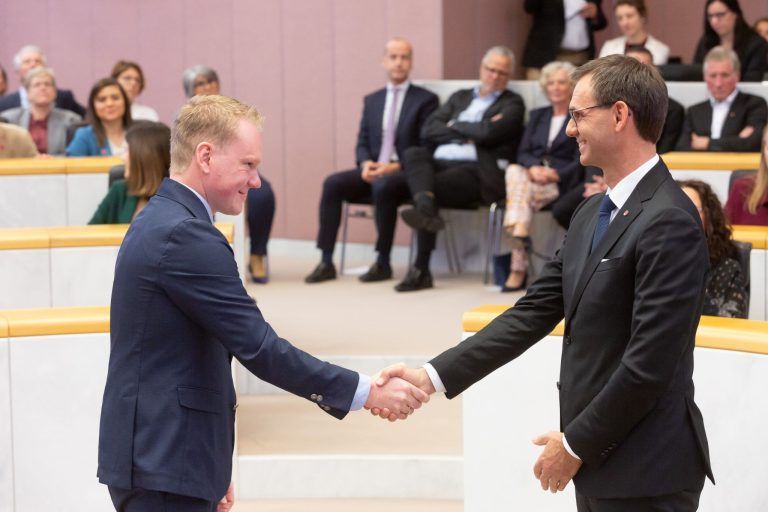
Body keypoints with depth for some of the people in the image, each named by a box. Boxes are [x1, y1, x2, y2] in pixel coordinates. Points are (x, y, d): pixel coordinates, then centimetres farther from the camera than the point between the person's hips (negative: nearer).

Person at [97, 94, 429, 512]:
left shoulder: (159, 223, 14)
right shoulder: (186, 236, -18)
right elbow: (259, 349, -20)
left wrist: (211, 465, 23)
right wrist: (369, 393, -14)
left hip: (153, 457, 10)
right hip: (165, 467, -10)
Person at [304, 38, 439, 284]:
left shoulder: (425, 100, 3)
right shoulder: (372, 100, 19)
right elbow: (362, 143, 17)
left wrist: (396, 166, -18)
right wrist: (365, 163, -7)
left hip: (405, 172, -5)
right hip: (373, 171, 5)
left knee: (383, 186, -37)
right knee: (332, 183, -20)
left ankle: (383, 263, -25)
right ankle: (326, 262, -20)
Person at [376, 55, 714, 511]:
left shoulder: (670, 222, -18)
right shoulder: (592, 213, 11)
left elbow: (650, 363, -21)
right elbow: (533, 314, 10)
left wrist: (576, 443, -11)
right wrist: (432, 377, 1)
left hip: (645, 474, -8)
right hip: (601, 457, 8)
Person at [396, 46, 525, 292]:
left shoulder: (512, 103, 13)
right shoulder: (460, 97, 29)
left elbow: (488, 132, -8)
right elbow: (429, 129, 12)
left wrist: (455, 126, 7)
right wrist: (466, 135, -2)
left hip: (475, 171, -5)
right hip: (439, 161, 5)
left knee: (433, 185, -32)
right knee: (412, 153, -28)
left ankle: (421, 270, -34)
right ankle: (426, 209, -52)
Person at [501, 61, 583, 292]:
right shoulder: (537, 116, 25)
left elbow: (581, 161, -1)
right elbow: (523, 153, 14)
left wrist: (554, 175, -18)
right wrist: (533, 168, -10)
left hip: (563, 180, -4)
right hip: (533, 174, 4)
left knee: (523, 191, -33)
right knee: (514, 172, -33)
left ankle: (518, 269, -41)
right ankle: (520, 234, -50)